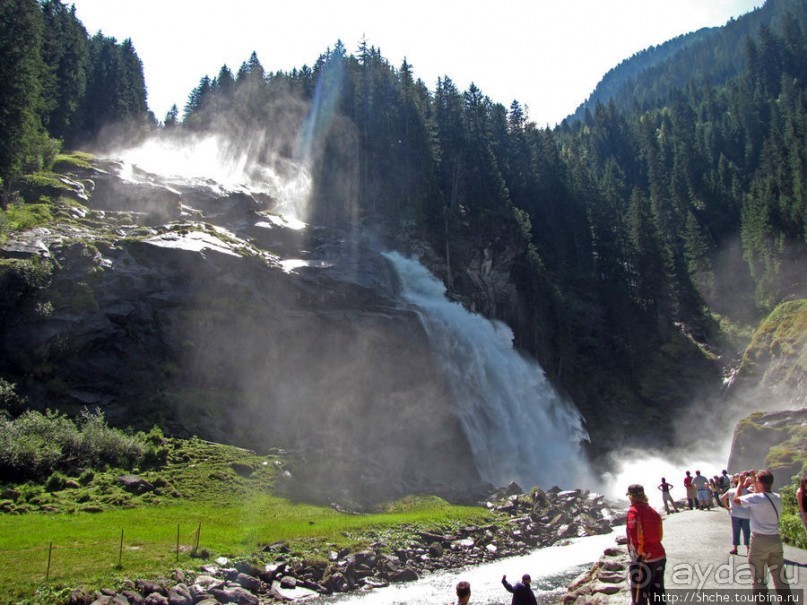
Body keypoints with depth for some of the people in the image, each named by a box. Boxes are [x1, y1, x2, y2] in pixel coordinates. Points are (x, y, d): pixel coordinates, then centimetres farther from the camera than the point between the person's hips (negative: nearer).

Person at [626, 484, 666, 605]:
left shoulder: (634, 511, -11)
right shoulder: (652, 511, 11)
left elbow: (635, 537, -20)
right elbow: (659, 535, 13)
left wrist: (635, 558, -14)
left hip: (645, 560, -7)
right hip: (660, 557, 8)